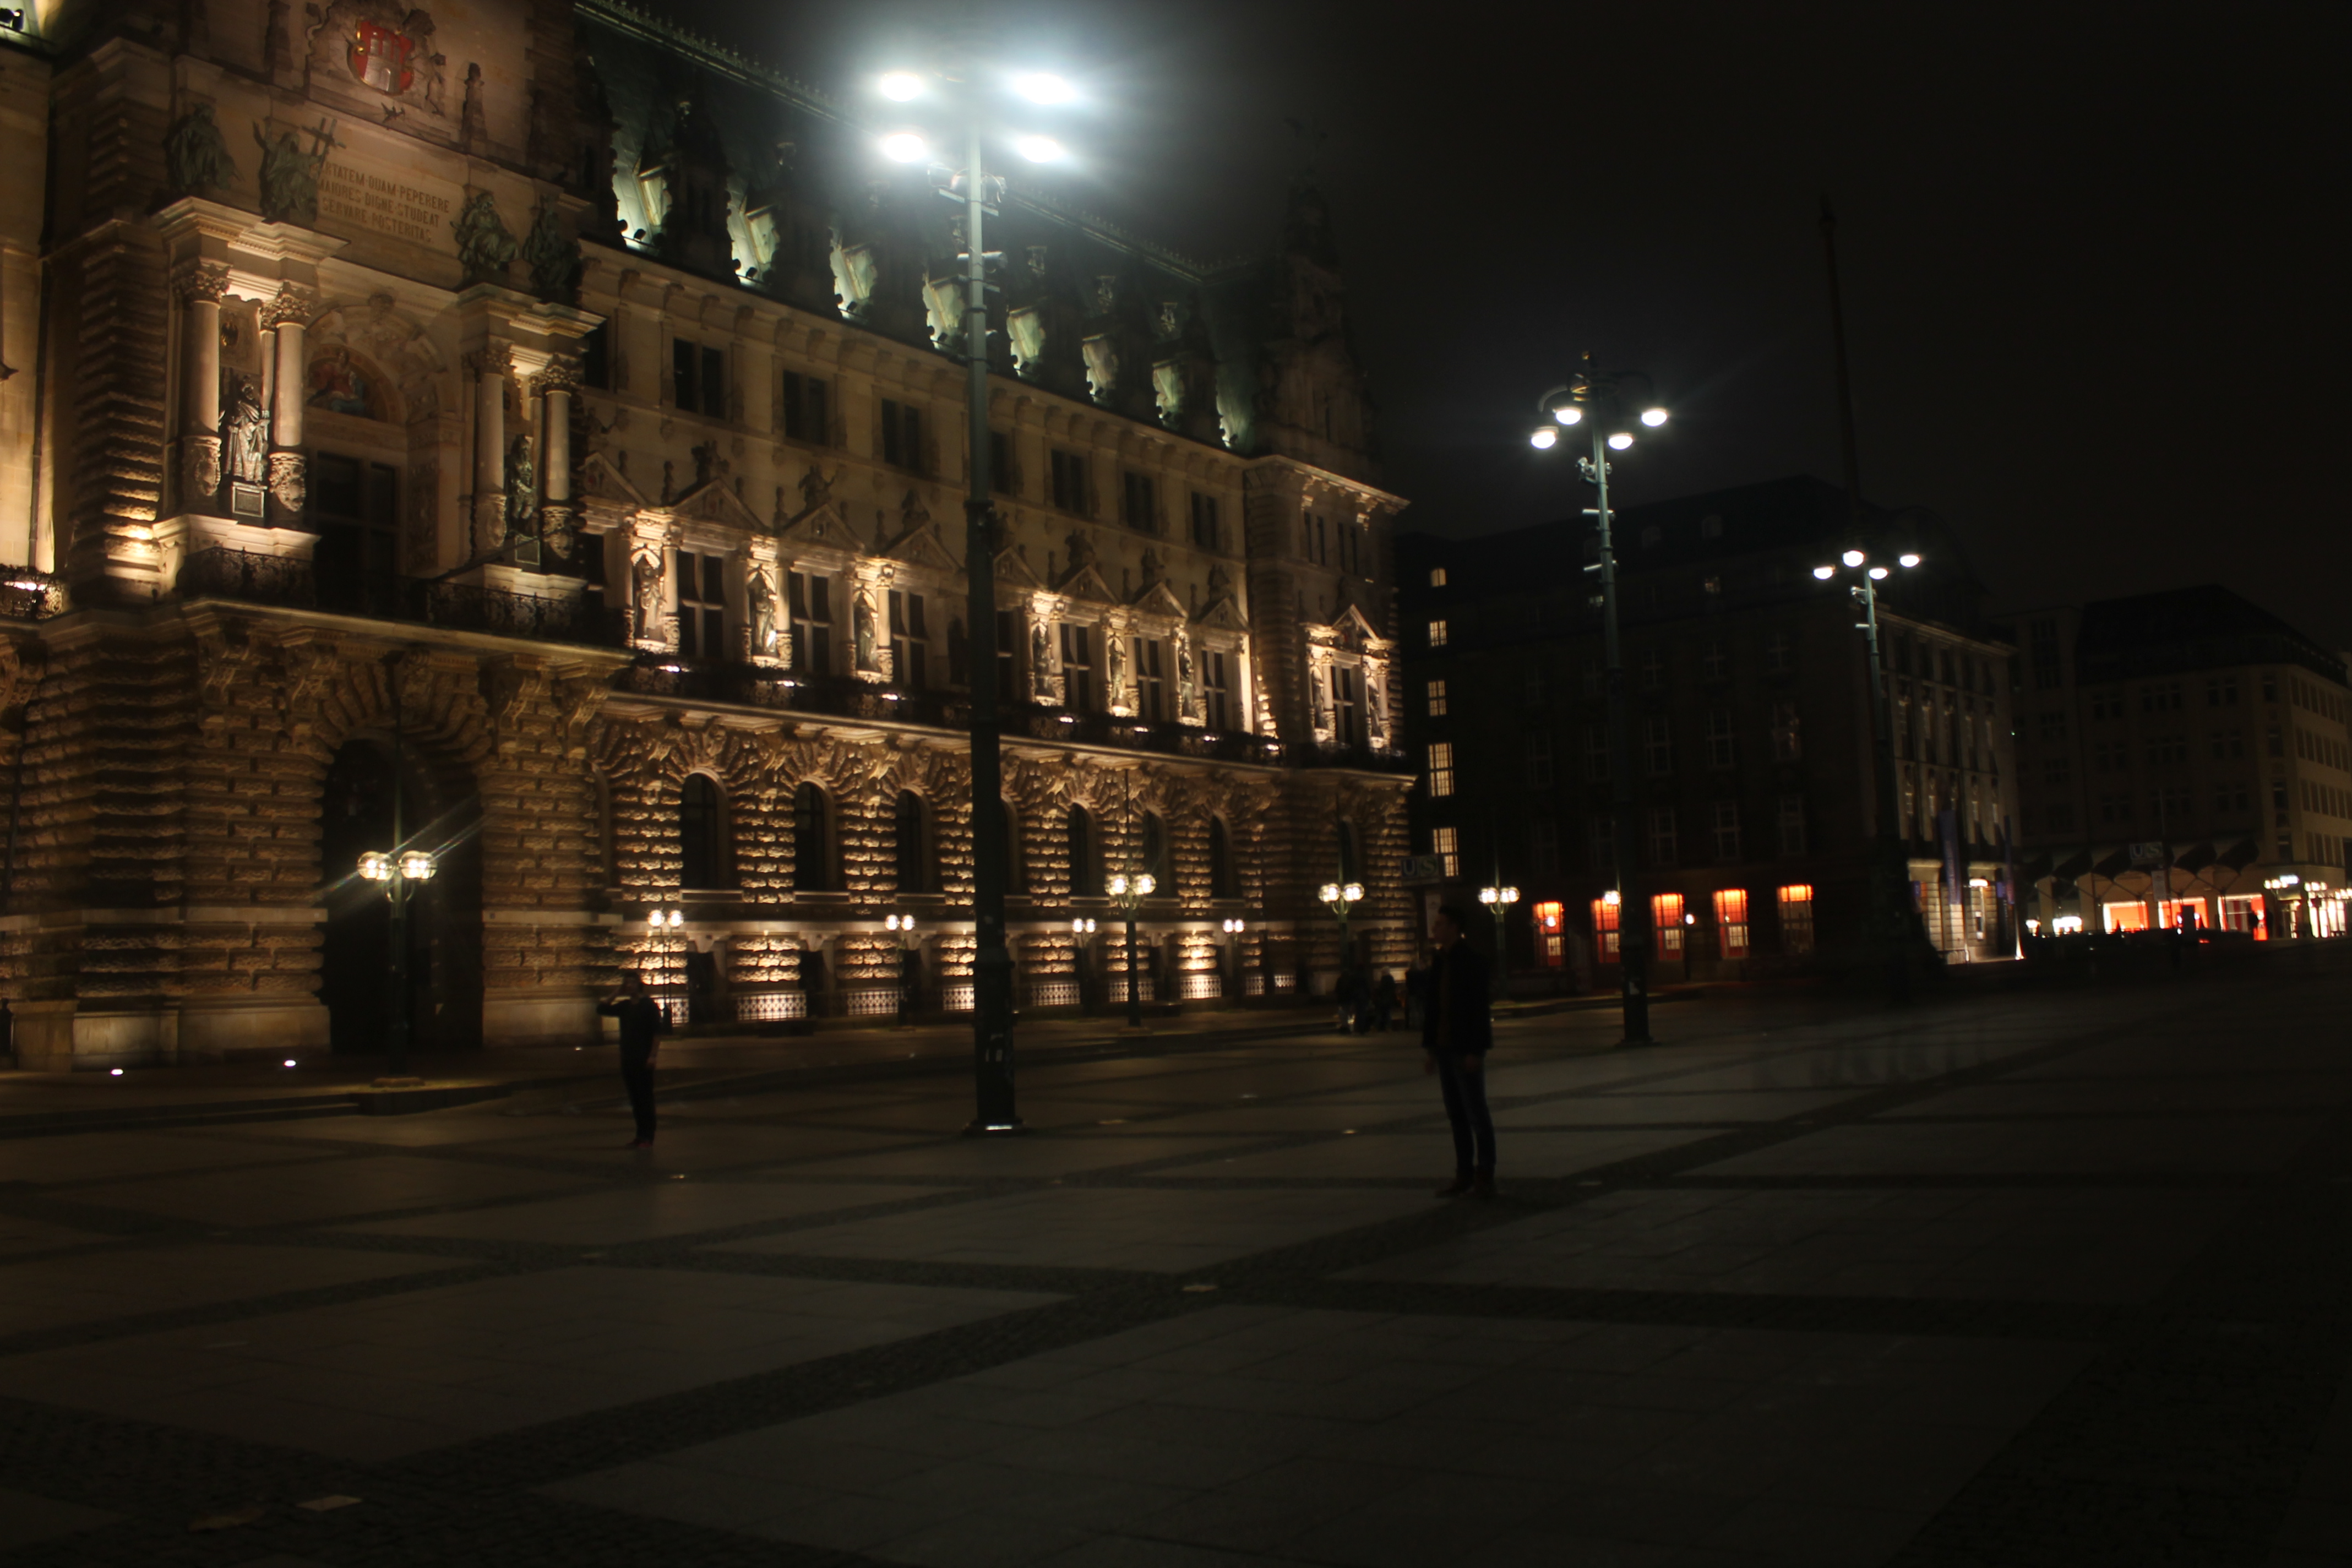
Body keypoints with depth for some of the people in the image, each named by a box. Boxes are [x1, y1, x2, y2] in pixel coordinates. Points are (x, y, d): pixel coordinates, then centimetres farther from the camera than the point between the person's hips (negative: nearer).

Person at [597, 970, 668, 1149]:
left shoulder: (649, 1005, -5)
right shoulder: (624, 1006, 13)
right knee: (635, 1099, 8)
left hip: (643, 1060, -6)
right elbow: (601, 1009, 17)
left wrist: (652, 1055, -17)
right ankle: (640, 1136, 13)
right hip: (628, 1059, 6)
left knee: (645, 1099, -4)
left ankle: (647, 1138, -3)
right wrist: (616, 994, 8)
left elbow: (658, 1032, -9)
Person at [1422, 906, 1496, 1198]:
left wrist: (1474, 1051, -19)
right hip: (1445, 1049, 7)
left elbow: (1479, 1007, -15)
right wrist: (1431, 1048, 12)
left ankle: (1485, 1177, 4)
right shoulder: (1439, 961, 12)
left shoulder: (1472, 960, -10)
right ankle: (1464, 1174, 15)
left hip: (1466, 1050, -7)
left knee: (1476, 1113, -1)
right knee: (1456, 1115, 10)